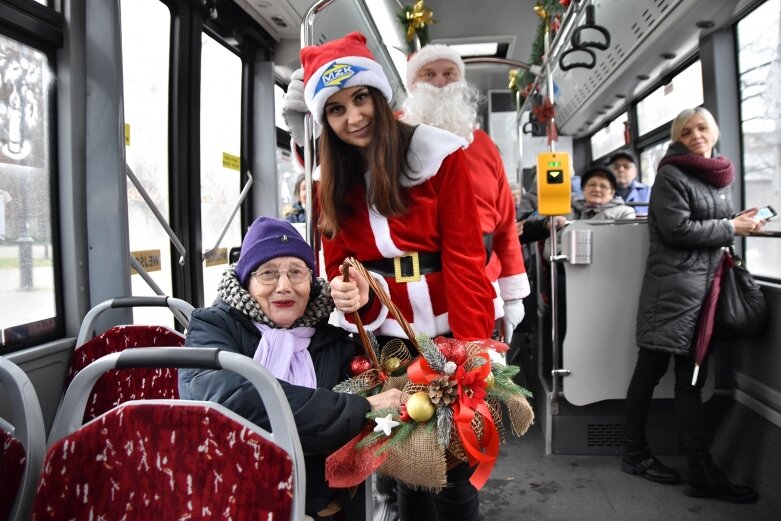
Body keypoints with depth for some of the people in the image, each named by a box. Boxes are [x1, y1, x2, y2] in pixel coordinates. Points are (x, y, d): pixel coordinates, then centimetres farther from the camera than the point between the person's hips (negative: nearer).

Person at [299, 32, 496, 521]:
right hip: (389, 338, 4)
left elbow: (464, 258, -13)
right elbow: (339, 263, 7)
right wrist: (350, 294, -17)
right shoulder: (334, 181, 5)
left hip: (448, 331, -4)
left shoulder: (439, 154, -10)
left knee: (454, 467, 4)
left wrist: (470, 349, -19)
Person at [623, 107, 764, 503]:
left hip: (708, 284, 8)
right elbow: (678, 229, -14)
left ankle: (702, 473, 14)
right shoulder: (671, 176, -5)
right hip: (672, 285, -8)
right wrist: (731, 229, -8)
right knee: (650, 370, -1)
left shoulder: (721, 177, 18)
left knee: (692, 377, 8)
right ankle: (635, 453, 11)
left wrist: (739, 225, 8)